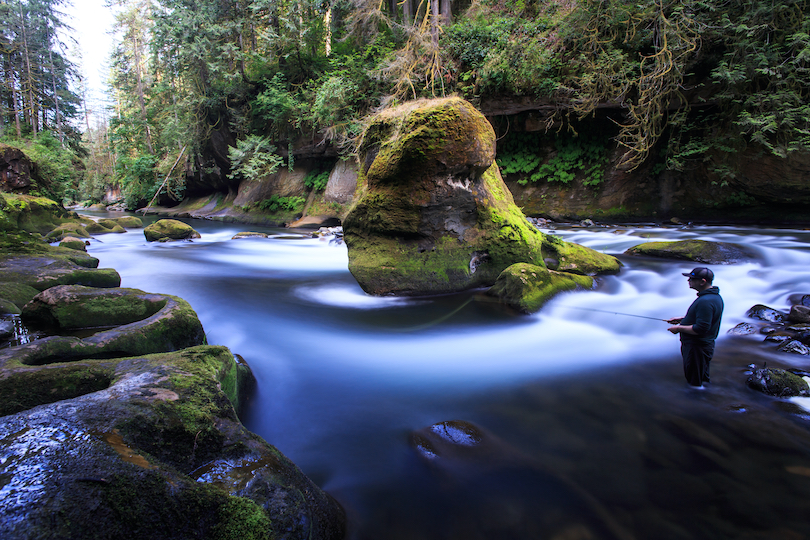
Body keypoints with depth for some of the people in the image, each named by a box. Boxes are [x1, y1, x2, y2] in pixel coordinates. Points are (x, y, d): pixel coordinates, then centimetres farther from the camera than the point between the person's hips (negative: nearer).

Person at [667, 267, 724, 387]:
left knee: (695, 383, 3)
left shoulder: (705, 301, -29)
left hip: (697, 348, -11)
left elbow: (700, 329, -30)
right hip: (706, 345, 11)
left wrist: (679, 328, -17)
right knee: (703, 380, 25)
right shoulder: (715, 295, 7)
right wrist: (682, 319, 13)